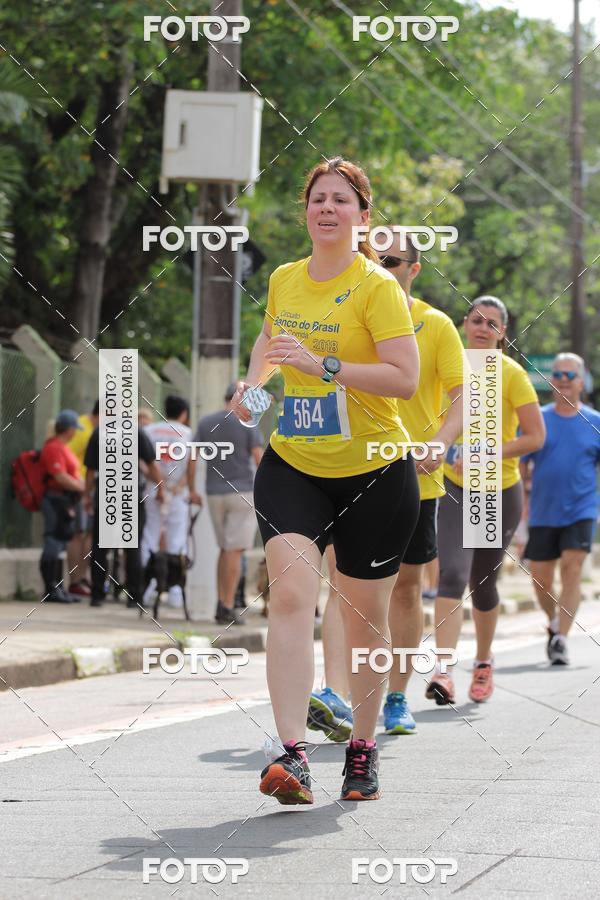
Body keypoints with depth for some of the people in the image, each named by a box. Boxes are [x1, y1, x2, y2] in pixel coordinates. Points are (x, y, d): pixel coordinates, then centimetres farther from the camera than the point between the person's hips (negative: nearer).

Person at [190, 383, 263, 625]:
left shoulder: (205, 423, 6)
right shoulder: (248, 424, -5)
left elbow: (192, 460, 3)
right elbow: (259, 459, -13)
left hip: (215, 494, 4)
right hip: (243, 493, -4)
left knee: (225, 549, 17)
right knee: (235, 551, -4)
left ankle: (221, 603, 10)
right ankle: (228, 608, -7)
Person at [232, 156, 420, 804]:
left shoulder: (377, 285, -10)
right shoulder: (284, 280, 7)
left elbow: (405, 377, -18)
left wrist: (323, 366, -26)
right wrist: (253, 383, 9)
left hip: (373, 473, -3)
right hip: (291, 466, 3)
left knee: (364, 618, 8)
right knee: (290, 594, -19)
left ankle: (363, 747, 29)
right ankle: (292, 755, -26)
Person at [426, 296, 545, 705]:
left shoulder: (513, 374, -10)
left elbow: (536, 437, -14)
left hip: (501, 491, -1)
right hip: (457, 489, 1)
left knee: (483, 584, 11)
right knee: (452, 574, -19)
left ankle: (484, 660, 37)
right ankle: (443, 671, -27)